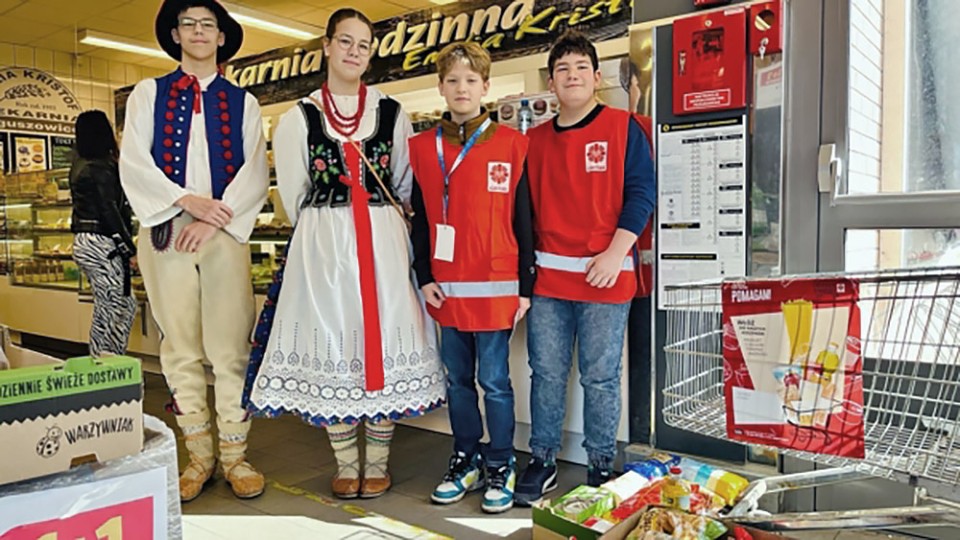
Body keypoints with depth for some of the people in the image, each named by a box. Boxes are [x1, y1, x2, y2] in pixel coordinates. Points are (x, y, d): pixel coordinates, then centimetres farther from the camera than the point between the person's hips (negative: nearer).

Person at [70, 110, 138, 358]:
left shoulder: (79, 166, 13)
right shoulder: (102, 167, -14)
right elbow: (109, 211, -17)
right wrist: (129, 245, -12)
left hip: (82, 242, 9)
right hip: (101, 244, -9)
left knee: (104, 310, 15)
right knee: (119, 309, -3)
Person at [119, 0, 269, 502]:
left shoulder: (242, 102, 13)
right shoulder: (148, 93, 14)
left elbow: (255, 171, 2)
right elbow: (133, 163, 2)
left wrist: (216, 218, -11)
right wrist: (187, 200, -13)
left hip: (225, 232, -1)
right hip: (165, 230, 1)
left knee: (229, 347, -2)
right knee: (181, 347, 4)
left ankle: (234, 454, 7)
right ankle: (199, 455, 14)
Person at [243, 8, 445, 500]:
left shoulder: (391, 113, 8)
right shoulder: (299, 117, 5)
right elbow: (293, 195, 9)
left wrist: (379, 222, 12)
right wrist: (324, 232, 12)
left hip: (384, 242, 1)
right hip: (321, 247, 0)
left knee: (382, 342, 2)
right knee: (331, 346, 2)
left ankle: (377, 464, 17)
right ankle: (345, 464, 18)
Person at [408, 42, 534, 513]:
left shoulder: (510, 144, 0)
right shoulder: (423, 147, 8)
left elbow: (522, 220, -1)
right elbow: (420, 220, 10)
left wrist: (525, 287, -3)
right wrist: (424, 277, 2)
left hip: (496, 288, -3)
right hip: (445, 289, 3)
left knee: (494, 380, 4)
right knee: (457, 379, 13)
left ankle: (501, 466, 20)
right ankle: (466, 460, 28)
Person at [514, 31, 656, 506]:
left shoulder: (623, 127, 2)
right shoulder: (536, 139, 13)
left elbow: (641, 193, -4)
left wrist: (616, 253, -14)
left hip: (605, 275, -3)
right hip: (546, 276, 4)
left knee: (600, 376, 5)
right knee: (546, 373, 9)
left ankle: (601, 467, 20)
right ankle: (542, 461, 23)